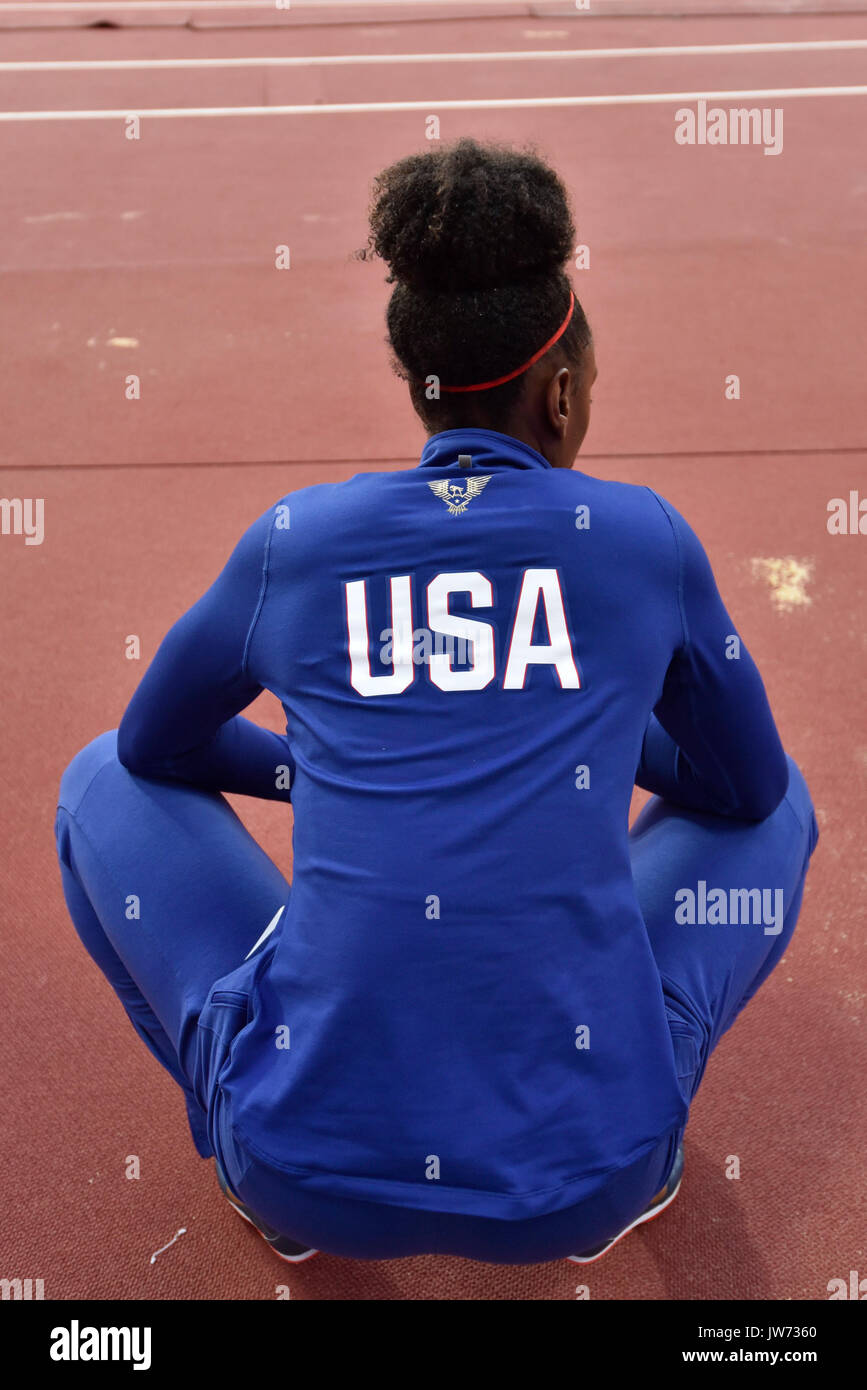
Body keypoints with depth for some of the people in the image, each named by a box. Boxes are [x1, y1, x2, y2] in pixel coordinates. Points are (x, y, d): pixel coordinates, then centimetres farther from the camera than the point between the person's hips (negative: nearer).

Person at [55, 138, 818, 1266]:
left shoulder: (293, 540, 2)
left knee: (105, 780, 22)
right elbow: (746, 784, 15)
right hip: (585, 1175, 1)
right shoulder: (645, 537, 0)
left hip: (313, 1171, 0)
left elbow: (159, 743, 20)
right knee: (780, 804, 25)